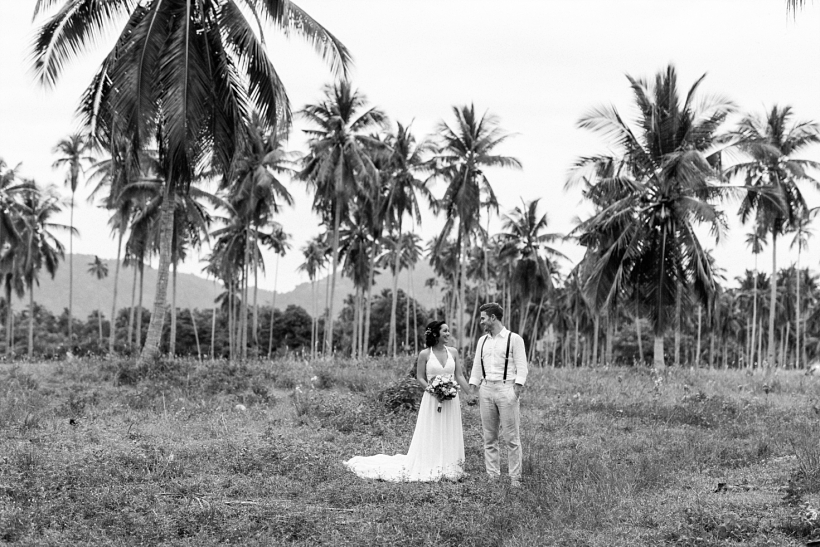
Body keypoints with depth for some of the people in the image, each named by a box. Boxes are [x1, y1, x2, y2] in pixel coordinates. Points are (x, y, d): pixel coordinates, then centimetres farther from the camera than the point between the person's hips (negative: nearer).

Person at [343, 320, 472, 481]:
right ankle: (429, 470, 6)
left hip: (451, 399, 4)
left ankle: (447, 469, 15)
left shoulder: (453, 352, 5)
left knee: (449, 436, 7)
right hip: (432, 400, -4)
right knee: (430, 436, 0)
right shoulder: (425, 354, -5)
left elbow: (459, 376, 6)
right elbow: (420, 378, -2)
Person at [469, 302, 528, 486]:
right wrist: (473, 387, 7)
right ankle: (492, 476, 11)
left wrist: (517, 388, -15)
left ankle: (515, 477, 0)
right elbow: (476, 366, 18)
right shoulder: (482, 341, 16)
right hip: (486, 389, 5)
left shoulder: (514, 339, -1)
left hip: (507, 388, -5)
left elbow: (521, 367, -4)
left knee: (511, 437, -4)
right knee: (489, 437, 6)